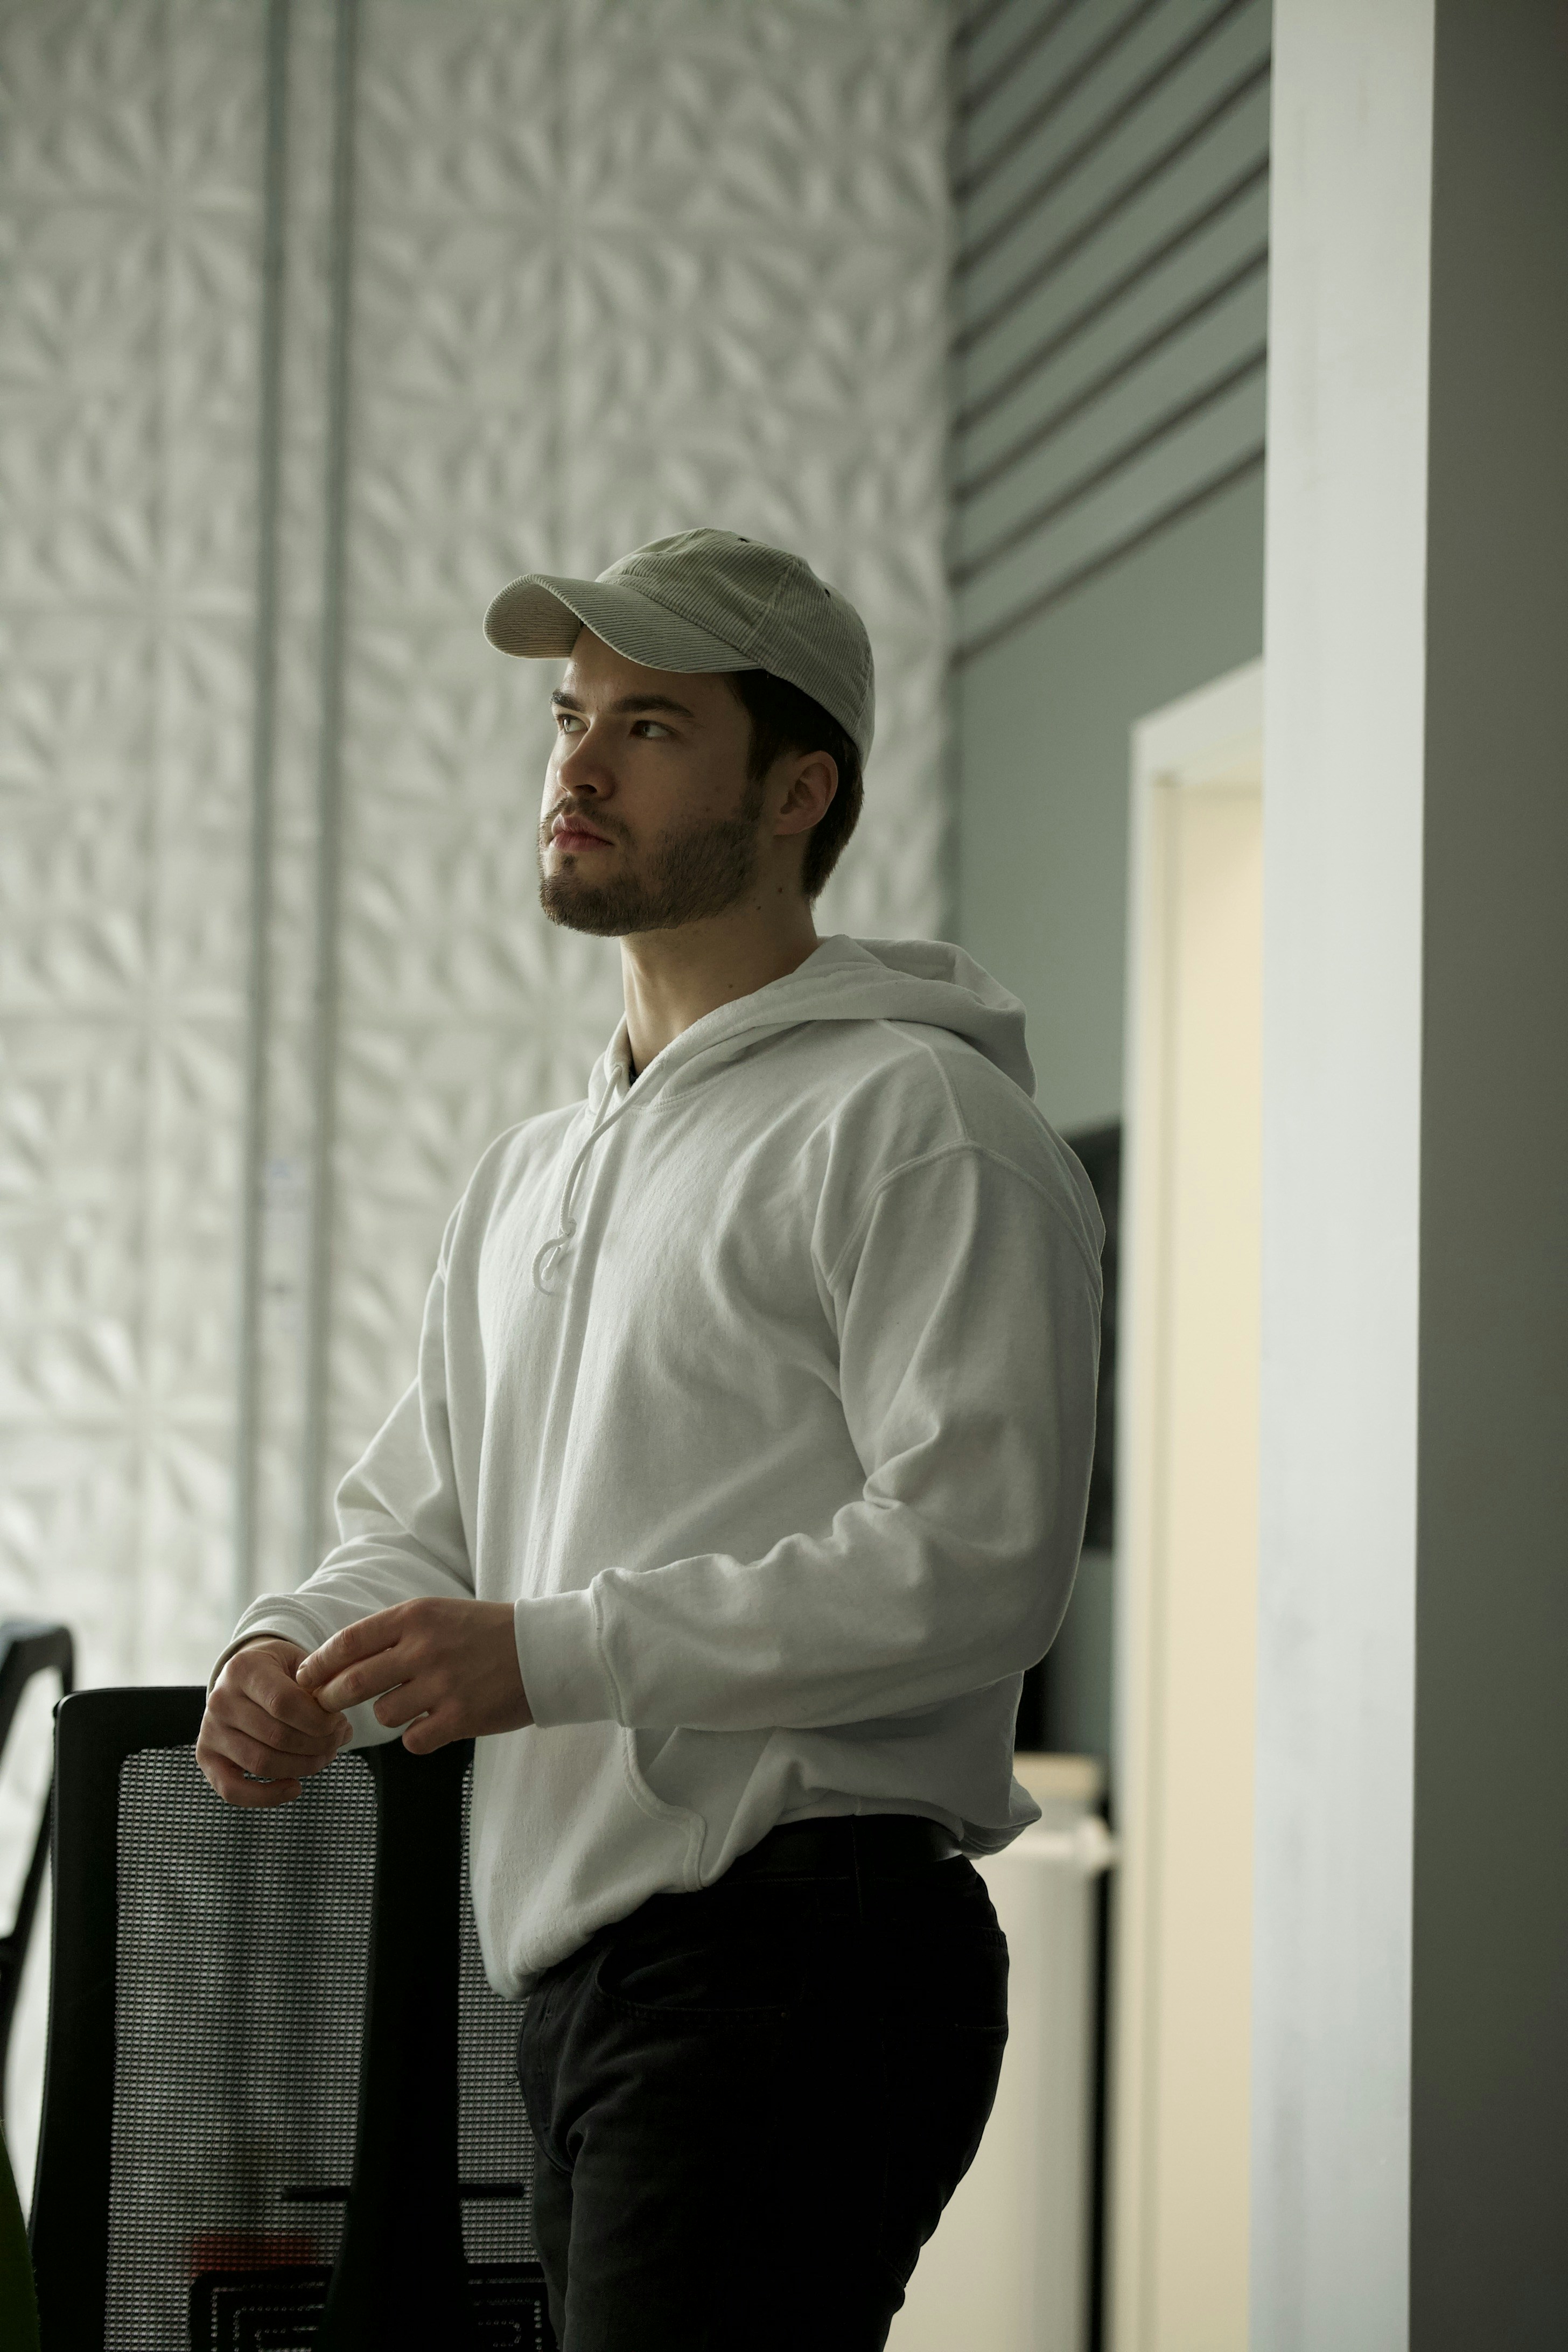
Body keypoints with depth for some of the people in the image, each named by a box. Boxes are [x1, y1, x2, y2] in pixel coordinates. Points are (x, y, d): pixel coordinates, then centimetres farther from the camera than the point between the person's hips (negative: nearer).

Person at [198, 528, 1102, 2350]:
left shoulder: (916, 1123, -5)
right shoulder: (530, 1175, 23)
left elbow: (979, 1557, -16)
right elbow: (419, 1526, 24)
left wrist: (556, 1652, -21)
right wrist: (297, 1649, 0)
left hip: (798, 1963, -9)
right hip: (579, 1978, 9)